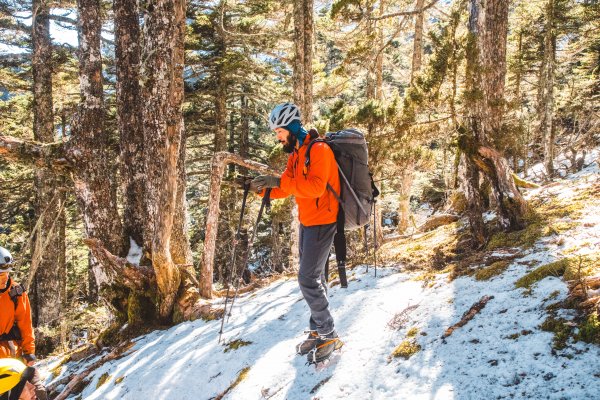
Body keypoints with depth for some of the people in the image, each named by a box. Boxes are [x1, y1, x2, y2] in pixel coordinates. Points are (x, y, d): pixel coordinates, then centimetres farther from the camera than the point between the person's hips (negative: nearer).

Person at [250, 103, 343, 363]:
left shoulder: (318, 150, -17)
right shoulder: (296, 154, 13)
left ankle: (328, 336, 2)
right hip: (306, 222, 10)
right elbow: (286, 187, 10)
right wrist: (263, 188, -8)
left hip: (322, 222, -9)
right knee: (313, 277, 13)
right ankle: (317, 331, 23)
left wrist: (278, 181, -28)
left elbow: (315, 186, -30)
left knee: (308, 278, -9)